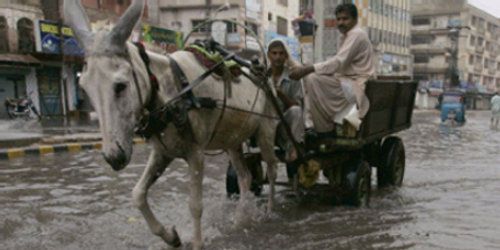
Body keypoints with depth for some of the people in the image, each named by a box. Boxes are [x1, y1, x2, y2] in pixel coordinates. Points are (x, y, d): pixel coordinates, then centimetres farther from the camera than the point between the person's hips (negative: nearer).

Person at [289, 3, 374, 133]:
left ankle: (324, 128, -15)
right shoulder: (347, 36, 19)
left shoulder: (357, 34, -13)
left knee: (314, 79, -24)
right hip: (347, 81, 10)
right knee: (308, 76, 4)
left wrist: (306, 69, -30)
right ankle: (309, 123, -4)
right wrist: (306, 70, 2)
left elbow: (339, 62, -25)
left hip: (357, 86, -10)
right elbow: (339, 64, 14)